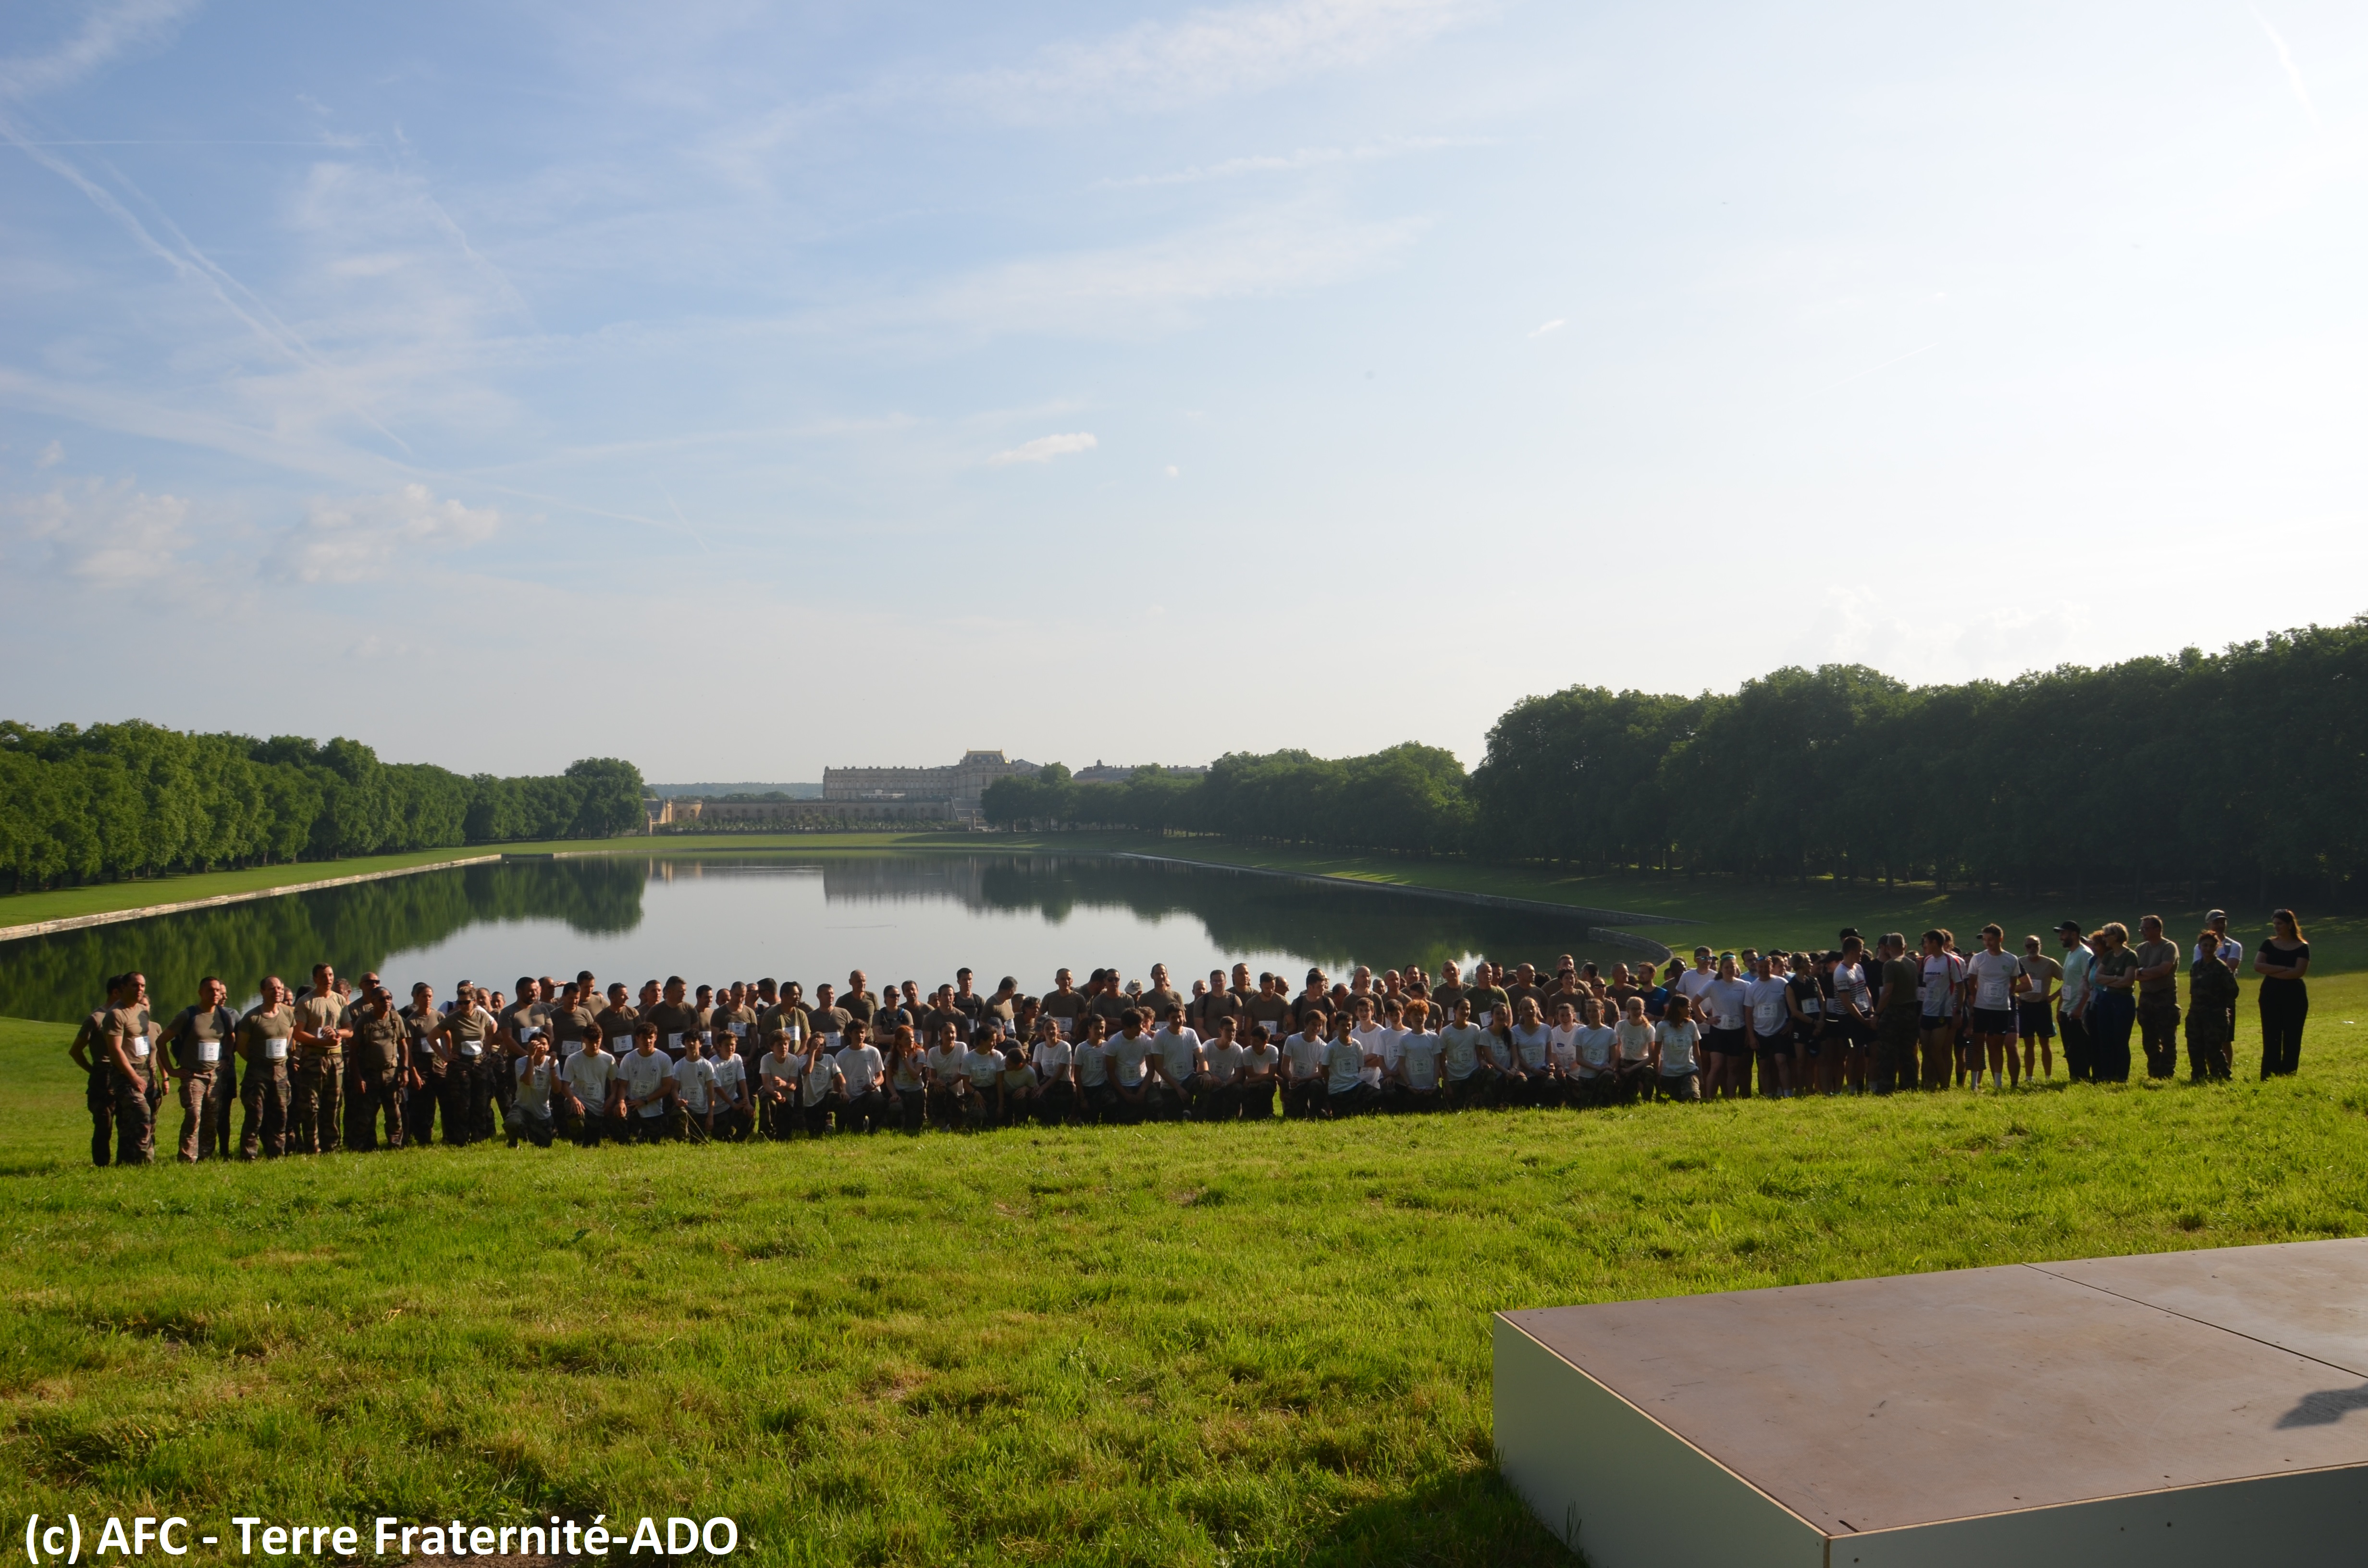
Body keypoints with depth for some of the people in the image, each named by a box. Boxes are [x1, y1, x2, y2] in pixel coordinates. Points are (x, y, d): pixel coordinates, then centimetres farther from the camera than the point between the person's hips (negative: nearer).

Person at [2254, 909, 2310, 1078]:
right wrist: (2283, 969, -14)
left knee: (2292, 1040, 2)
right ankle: (2268, 1079, -2)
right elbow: (2257, 966, -7)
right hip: (2270, 996, 1)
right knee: (2271, 1040, -1)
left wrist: (2271, 972, -11)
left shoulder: (2302, 947, 0)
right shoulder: (2269, 945, 6)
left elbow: (2299, 972, -13)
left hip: (2295, 997, -1)